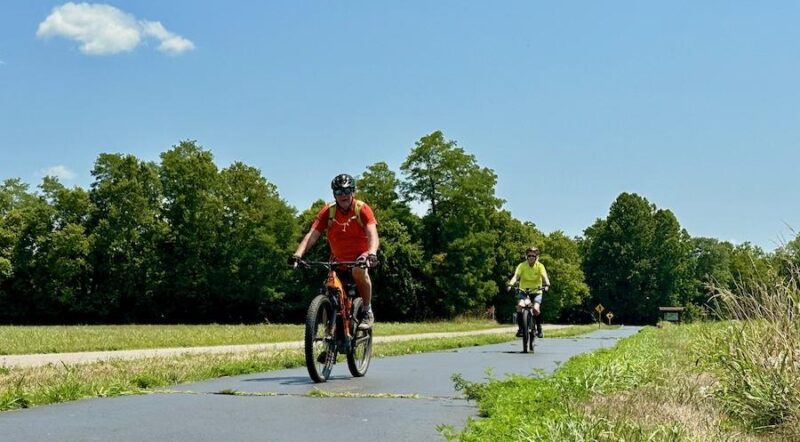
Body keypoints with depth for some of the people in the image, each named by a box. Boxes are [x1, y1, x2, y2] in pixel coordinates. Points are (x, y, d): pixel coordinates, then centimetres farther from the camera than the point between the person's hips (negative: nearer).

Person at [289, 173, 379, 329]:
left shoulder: (362, 209, -16)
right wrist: (297, 255, -38)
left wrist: (372, 253, -50)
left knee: (359, 270, -36)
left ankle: (367, 312, -18)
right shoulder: (328, 212, -12)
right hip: (338, 260, 3)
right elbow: (312, 235, -21)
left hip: (360, 257, -3)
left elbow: (372, 234, -29)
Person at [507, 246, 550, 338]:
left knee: (536, 309, -25)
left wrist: (547, 285, -45)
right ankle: (520, 328, -13)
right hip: (524, 290, 1)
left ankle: (539, 329, -1)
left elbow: (544, 277, -24)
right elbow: (516, 276, -22)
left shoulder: (540, 266, -10)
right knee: (520, 306, -28)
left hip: (536, 291, -1)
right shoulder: (522, 265, -9)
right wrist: (510, 284, -42)